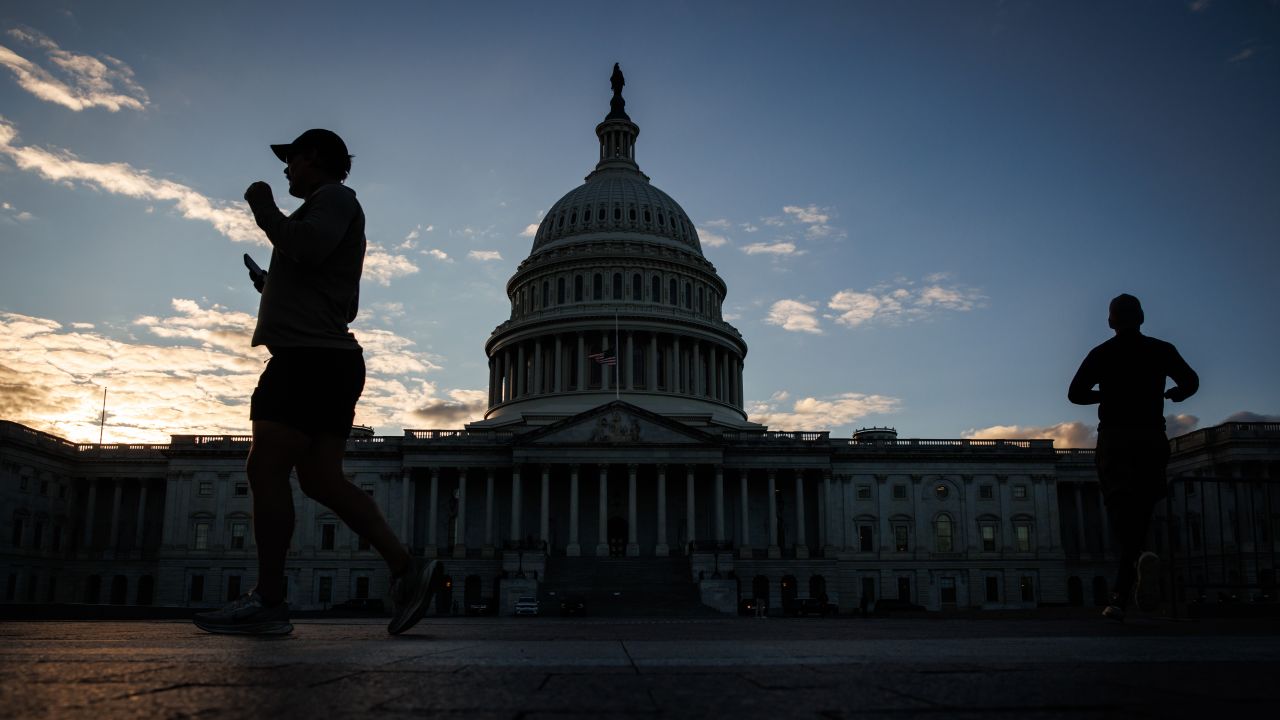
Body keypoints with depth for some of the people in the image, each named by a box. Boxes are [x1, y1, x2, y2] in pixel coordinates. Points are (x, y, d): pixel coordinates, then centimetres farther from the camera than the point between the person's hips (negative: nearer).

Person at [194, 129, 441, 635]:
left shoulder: (335, 197, 1)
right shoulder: (330, 210, 30)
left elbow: (307, 250, -22)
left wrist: (263, 207, -6)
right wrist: (272, 287, 32)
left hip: (310, 359, -10)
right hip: (328, 360, 10)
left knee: (266, 470, -10)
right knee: (321, 479, 3)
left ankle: (267, 602, -8)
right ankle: (406, 569, -3)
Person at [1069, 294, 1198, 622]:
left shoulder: (1101, 354, 4)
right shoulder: (1162, 350, 7)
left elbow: (1075, 393, -1)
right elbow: (1191, 382, 3)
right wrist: (1172, 394, 25)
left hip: (1114, 438, -1)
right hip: (1152, 438, 2)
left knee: (1122, 507, -6)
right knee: (1139, 512, 5)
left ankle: (1141, 559, -41)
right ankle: (1121, 598, -6)